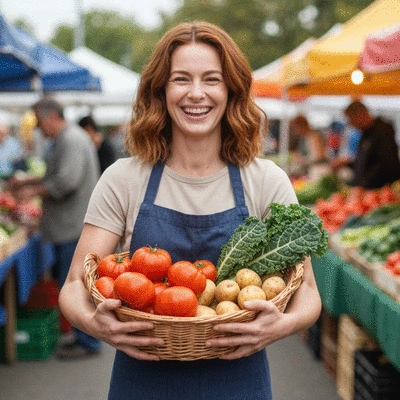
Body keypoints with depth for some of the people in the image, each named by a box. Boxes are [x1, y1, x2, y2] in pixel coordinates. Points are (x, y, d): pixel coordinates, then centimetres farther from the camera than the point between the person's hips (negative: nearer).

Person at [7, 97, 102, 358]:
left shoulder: (72, 141, -15)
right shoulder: (64, 140, 18)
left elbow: (67, 182, -25)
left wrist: (35, 191, -14)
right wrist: (27, 182, 20)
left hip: (74, 227, -11)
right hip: (71, 226, 11)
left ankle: (87, 342, 4)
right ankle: (85, 335, 24)